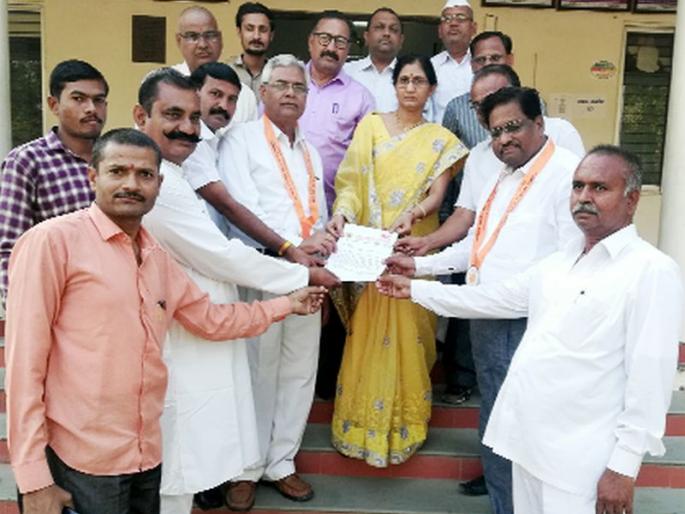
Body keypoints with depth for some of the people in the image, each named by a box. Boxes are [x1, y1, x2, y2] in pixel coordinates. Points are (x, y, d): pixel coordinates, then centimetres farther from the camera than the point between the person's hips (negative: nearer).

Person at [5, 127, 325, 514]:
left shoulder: (159, 258, 11)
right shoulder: (53, 240, -11)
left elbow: (212, 319, 23)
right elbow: (24, 359, -13)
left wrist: (287, 304, 26)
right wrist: (32, 476, -14)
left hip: (147, 455, 7)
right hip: (80, 463, -7)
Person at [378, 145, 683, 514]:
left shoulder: (652, 270, -13)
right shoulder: (560, 261, 12)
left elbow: (649, 377, -16)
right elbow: (495, 298, 19)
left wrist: (624, 465, -17)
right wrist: (415, 289, 20)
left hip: (581, 458, -7)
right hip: (528, 438, 7)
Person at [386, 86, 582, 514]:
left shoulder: (567, 171, -11)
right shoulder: (500, 178, 18)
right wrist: (419, 265, 15)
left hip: (530, 323, -9)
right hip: (487, 319, 9)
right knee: (493, 429, 19)